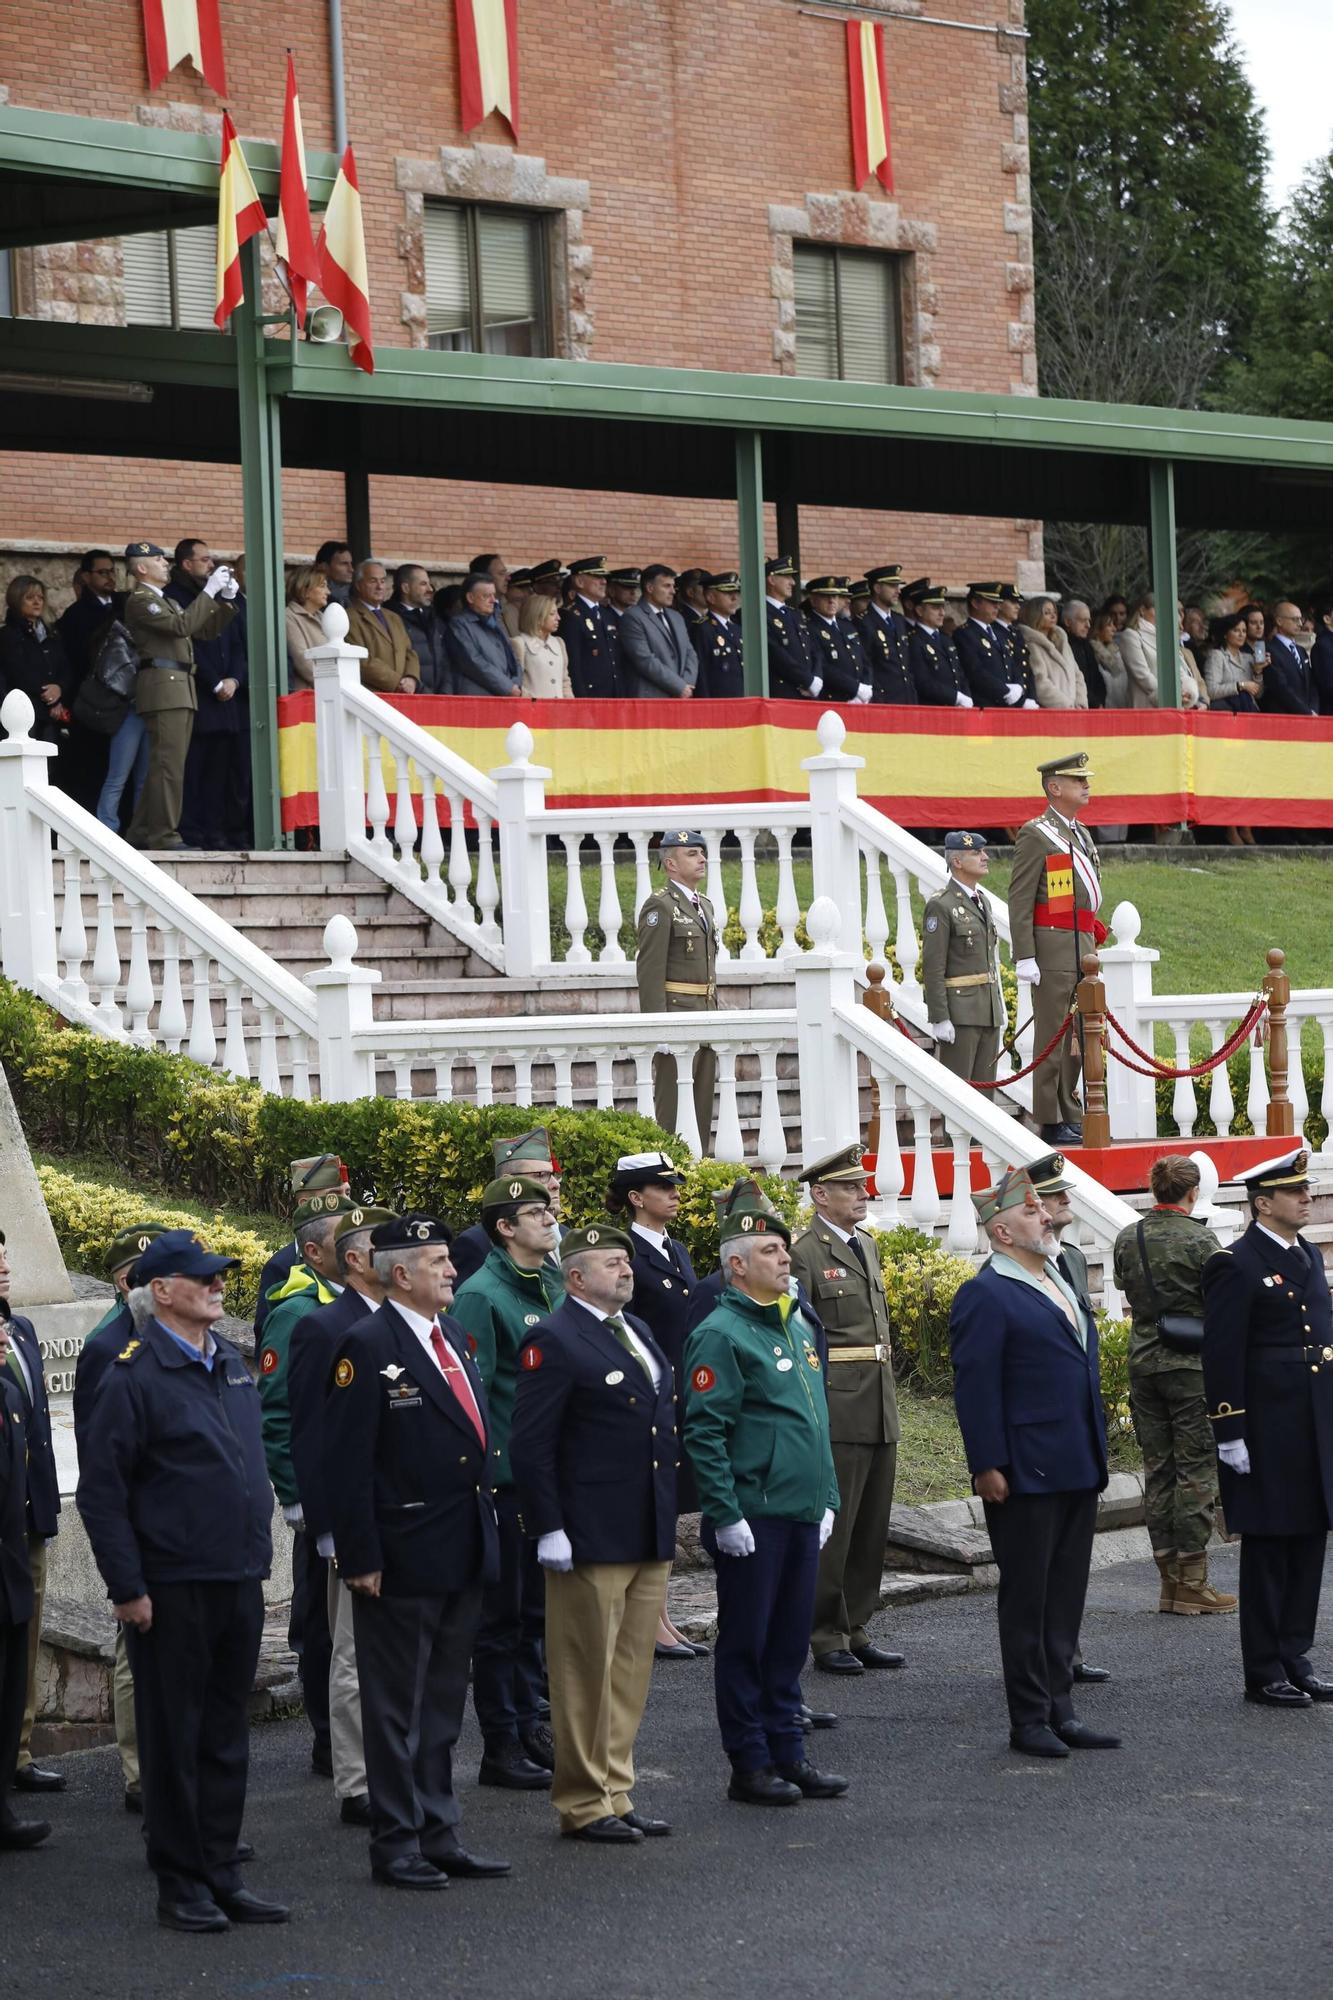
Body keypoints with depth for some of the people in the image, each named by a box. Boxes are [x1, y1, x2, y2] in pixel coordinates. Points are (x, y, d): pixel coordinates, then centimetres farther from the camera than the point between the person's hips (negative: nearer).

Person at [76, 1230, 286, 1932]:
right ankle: (180, 1886, 11)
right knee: (174, 1740, 3)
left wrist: (257, 1555, 15)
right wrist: (127, 1586, -15)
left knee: (226, 1736, 12)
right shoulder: (133, 1376, -11)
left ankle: (221, 1874, 20)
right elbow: (101, 1492, -12)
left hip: (239, 1581, 7)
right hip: (171, 1588, -7)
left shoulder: (231, 1365, 11)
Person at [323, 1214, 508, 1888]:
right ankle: (395, 1845, 10)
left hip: (463, 1554, 8)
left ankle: (438, 1835, 24)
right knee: (397, 1707, 2)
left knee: (443, 1705, 15)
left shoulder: (453, 1337, 11)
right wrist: (361, 1558, -18)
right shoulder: (367, 1346, -14)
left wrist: (487, 1530, 16)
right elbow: (347, 1464, -16)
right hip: (402, 1560, -8)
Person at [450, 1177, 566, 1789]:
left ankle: (530, 1724, 25)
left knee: (538, 1606, 15)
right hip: (506, 1480, -7)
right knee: (503, 1613, 1)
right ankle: (501, 1745, 8)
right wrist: (482, 1478, -17)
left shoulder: (555, 1288, 10)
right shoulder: (481, 1296, -13)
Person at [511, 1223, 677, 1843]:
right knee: (586, 1674, 0)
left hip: (649, 1537, 8)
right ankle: (584, 1805, 8)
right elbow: (530, 1445, -15)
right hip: (590, 1538, -8)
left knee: (631, 1672, 13)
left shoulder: (638, 1331, 15)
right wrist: (549, 1530, -19)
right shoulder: (555, 1342, -12)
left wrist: (668, 1517, 18)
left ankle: (615, 1794, 22)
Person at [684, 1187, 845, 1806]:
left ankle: (787, 1753, 21)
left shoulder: (798, 1325, 15)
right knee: (746, 1642, 1)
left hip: (802, 1515, 8)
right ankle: (750, 1766, 7)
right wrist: (725, 1516, -17)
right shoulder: (720, 1335, -11)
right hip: (752, 1521, -8)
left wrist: (827, 1498, 18)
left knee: (789, 1641, 13)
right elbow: (703, 1433, -15)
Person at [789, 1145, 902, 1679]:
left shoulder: (867, 1246, 16)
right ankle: (827, 1638, 5)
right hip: (837, 1410, -8)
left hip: (880, 1408, 8)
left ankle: (857, 1631, 19)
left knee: (873, 1526, 11)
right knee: (833, 1528, -3)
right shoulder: (806, 1254, -10)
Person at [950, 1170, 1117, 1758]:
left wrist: (1096, 1454, 18)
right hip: (1027, 1474, -8)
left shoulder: (1058, 1283, 15)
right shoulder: (986, 1296, -13)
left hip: (1078, 1471, 8)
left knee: (1066, 1597, 13)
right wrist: (988, 1467, -20)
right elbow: (975, 1388, -16)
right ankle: (1029, 1720, 8)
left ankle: (1059, 1710, 20)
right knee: (1027, 1599, 1)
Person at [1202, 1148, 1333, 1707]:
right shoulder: (1235, 1266, -12)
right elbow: (1222, 1357, -14)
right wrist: (1230, 1435, -16)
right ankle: (1264, 1673, 8)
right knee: (1267, 1550, 0)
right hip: (1267, 1433, -8)